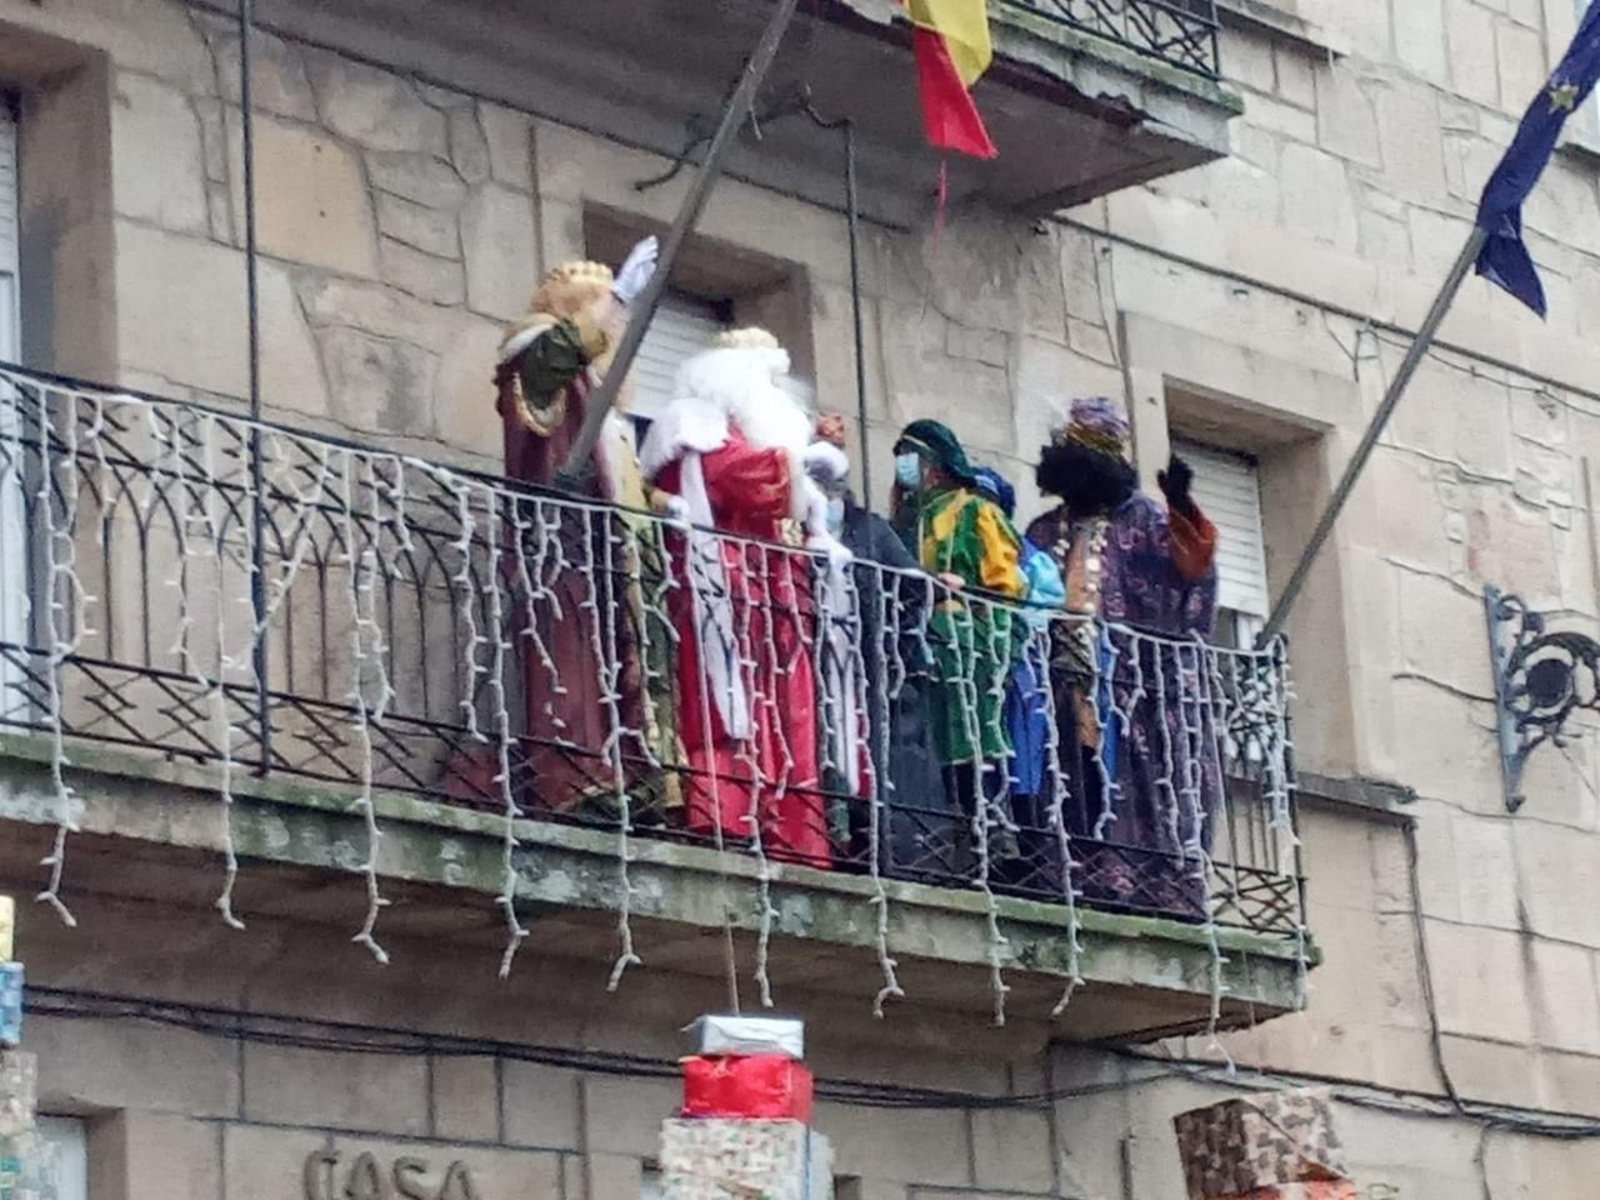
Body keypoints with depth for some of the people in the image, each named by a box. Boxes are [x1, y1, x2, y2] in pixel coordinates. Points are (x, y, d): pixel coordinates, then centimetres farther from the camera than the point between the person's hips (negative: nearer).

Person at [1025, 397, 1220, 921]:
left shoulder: (1143, 521, 11)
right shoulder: (1044, 533, 23)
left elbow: (1188, 570, -5)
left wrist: (1182, 509, -18)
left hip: (1132, 685, -3)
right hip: (1067, 686, 4)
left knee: (1133, 789, -11)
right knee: (1077, 792, -5)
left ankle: (1153, 889, -15)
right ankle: (1082, 882, -9)